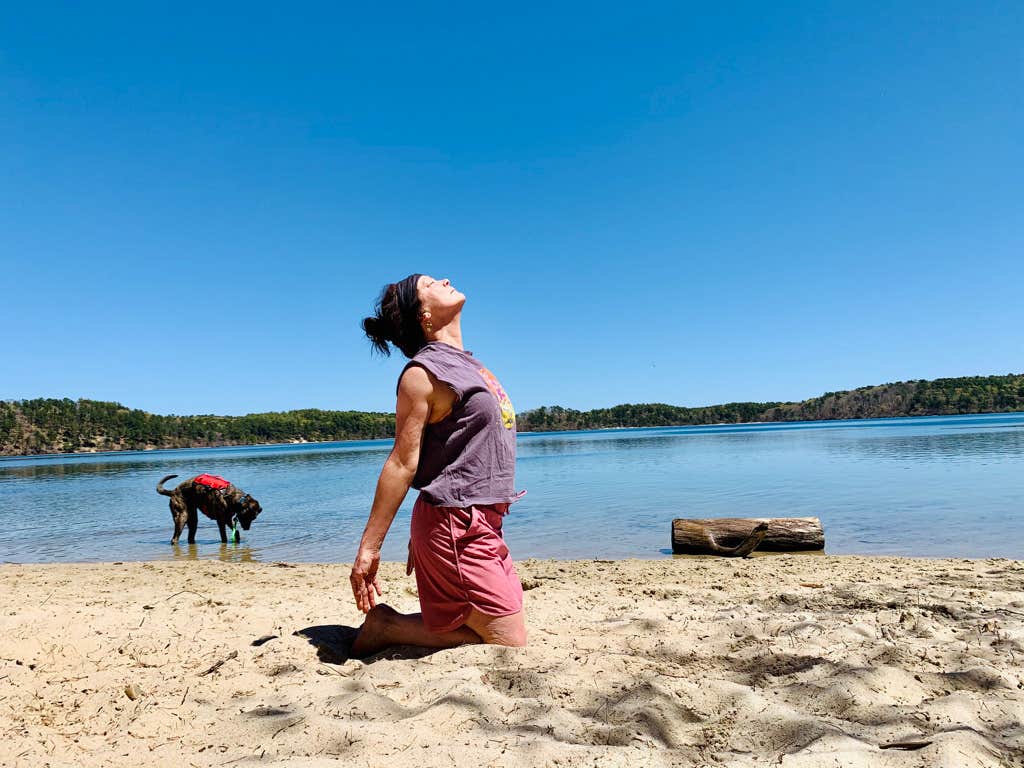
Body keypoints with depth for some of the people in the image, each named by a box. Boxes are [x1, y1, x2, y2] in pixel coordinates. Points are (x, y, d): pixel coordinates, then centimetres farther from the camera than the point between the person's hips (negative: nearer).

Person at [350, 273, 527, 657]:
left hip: (482, 524, 9)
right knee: (508, 643, -1)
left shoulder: (469, 364, 14)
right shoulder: (424, 372, -13)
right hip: (455, 526, -8)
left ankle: (387, 623, 18)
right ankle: (386, 627, 5)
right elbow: (402, 463, -15)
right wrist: (368, 548, -16)